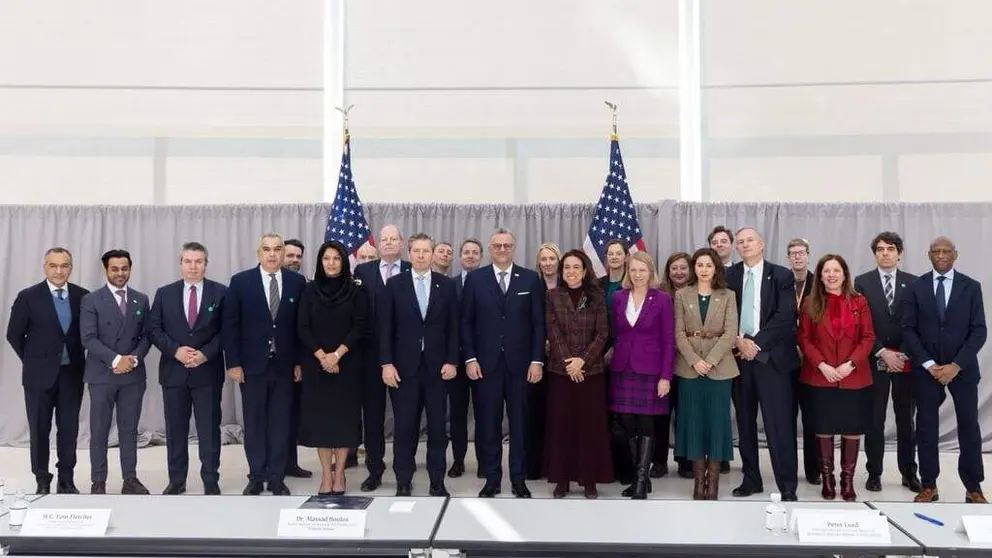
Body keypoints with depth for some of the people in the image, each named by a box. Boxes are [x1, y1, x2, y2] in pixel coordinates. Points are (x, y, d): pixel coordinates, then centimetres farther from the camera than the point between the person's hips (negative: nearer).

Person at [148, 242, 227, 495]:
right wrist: (175, 350, -12)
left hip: (208, 370, -2)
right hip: (174, 370, 2)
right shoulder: (164, 293, 7)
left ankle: (211, 481, 11)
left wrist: (205, 354, -14)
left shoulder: (220, 292, 1)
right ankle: (176, 480, 20)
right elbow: (154, 329, 3)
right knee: (175, 429, 9)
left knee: (209, 428, 3)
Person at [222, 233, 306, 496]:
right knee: (254, 423, 7)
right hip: (252, 364, -1)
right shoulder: (240, 281, -1)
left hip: (284, 364, 1)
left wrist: (300, 361, 1)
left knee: (280, 423, 6)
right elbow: (230, 325, -2)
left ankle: (277, 478, 15)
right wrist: (233, 363, -7)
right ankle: (256, 477, 18)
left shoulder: (297, 281, 2)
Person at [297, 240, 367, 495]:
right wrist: (321, 356, -13)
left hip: (347, 363, -1)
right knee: (319, 416, 1)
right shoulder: (310, 290, 4)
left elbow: (360, 327, -5)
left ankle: (339, 474, 10)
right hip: (316, 363, 1)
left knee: (344, 415, 1)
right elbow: (302, 328, -1)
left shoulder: (355, 291, 0)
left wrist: (337, 354, -15)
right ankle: (326, 475, 9)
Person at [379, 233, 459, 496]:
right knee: (404, 427, 4)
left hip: (437, 366, 1)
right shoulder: (394, 285, 3)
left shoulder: (446, 285, 5)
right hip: (404, 365, -1)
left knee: (438, 427, 6)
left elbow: (453, 327, 5)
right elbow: (385, 328, 0)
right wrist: (386, 363, -7)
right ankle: (403, 482, 15)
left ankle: (437, 482, 15)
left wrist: (452, 361, -3)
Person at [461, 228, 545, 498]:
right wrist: (470, 358, -4)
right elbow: (466, 322, 3)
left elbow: (538, 323, 3)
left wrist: (537, 360, -4)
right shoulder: (475, 278, 4)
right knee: (488, 424, 6)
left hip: (520, 363, 0)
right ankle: (492, 478, 17)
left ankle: (518, 479, 17)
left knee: (519, 423, 7)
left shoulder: (530, 278, 4)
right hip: (487, 363, 0)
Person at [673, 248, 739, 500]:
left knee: (717, 421, 1)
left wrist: (710, 361, -14)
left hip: (719, 367, -1)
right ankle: (699, 479, 11)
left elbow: (730, 333, -4)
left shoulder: (728, 296, 4)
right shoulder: (682, 295, 6)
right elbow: (679, 333, 0)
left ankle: (713, 480, 9)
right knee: (693, 420, 2)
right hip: (689, 367, 1)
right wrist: (695, 360, -13)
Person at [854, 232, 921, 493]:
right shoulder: (862, 282, 2)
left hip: (906, 361, 1)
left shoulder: (914, 283, 5)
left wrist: (903, 354, -8)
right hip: (875, 360, -1)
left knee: (906, 418, 8)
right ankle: (874, 472, 12)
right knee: (874, 419, 3)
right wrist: (882, 352, -10)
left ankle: (909, 472, 18)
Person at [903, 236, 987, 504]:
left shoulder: (971, 287, 2)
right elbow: (908, 330, -1)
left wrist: (956, 365, -13)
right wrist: (929, 364, -11)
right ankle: (929, 486, 14)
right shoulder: (916, 287, 2)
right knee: (926, 429, 5)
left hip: (962, 369, 0)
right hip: (926, 369, 0)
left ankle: (973, 488, 16)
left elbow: (979, 330, -3)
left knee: (969, 428, 5)